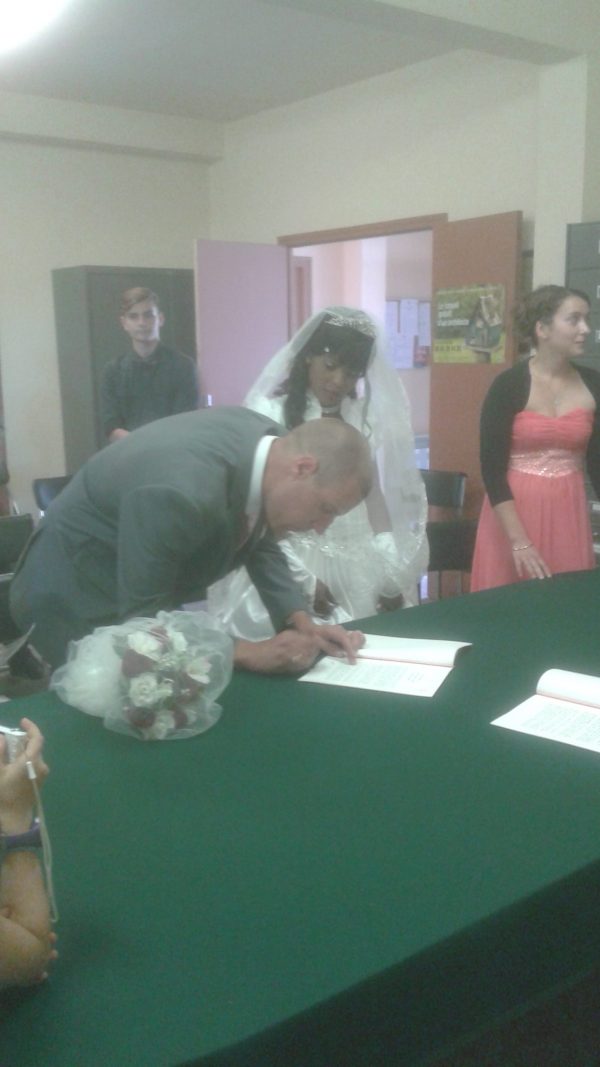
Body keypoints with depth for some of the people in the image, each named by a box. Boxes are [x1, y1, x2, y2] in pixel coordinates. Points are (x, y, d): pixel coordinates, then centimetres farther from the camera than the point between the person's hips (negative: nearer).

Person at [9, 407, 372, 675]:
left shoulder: (270, 443, -15)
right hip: (80, 596, -7)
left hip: (160, 594, 7)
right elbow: (140, 617, -30)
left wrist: (302, 623, -11)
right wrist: (249, 654, -31)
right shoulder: (179, 493, -39)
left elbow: (259, 539, 1)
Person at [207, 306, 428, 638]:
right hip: (286, 570, -4)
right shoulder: (269, 414, -8)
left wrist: (391, 579, 6)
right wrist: (303, 580, -9)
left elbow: (375, 500, 12)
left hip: (358, 573, 5)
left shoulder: (363, 418, 7)